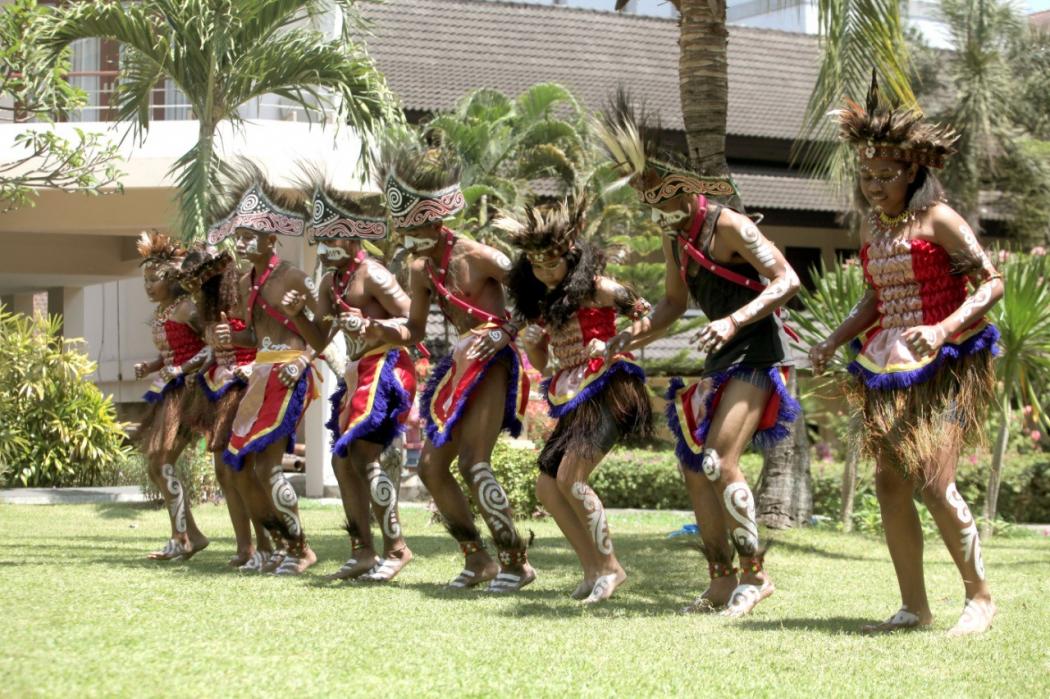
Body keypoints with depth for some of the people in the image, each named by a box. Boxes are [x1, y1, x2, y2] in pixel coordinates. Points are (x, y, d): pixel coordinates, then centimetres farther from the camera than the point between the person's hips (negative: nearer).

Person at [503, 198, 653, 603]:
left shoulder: (593, 288, -9)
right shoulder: (545, 301, 15)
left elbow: (644, 314, -13)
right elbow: (543, 363, 21)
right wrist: (531, 345, 0)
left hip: (606, 391, -9)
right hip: (574, 400, 9)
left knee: (570, 478, -21)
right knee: (546, 485, 3)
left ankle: (609, 566, -9)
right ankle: (592, 570, 8)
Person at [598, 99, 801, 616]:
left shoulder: (729, 227, -16)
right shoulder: (676, 238, 9)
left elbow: (786, 280, -20)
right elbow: (675, 301, 21)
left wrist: (734, 321, -31)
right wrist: (640, 333, 4)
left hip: (756, 351, -9)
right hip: (721, 359, 9)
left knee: (719, 461, -18)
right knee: (694, 466, 7)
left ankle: (755, 573, -9)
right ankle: (722, 581, 13)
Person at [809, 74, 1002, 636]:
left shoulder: (937, 220, -9)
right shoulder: (871, 229, 12)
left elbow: (992, 283, -13)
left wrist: (944, 329, -26)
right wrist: (831, 343, 10)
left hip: (943, 367, -7)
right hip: (890, 368, 7)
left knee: (934, 483, -15)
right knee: (889, 482, 2)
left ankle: (979, 596, 1)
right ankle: (914, 606, 10)